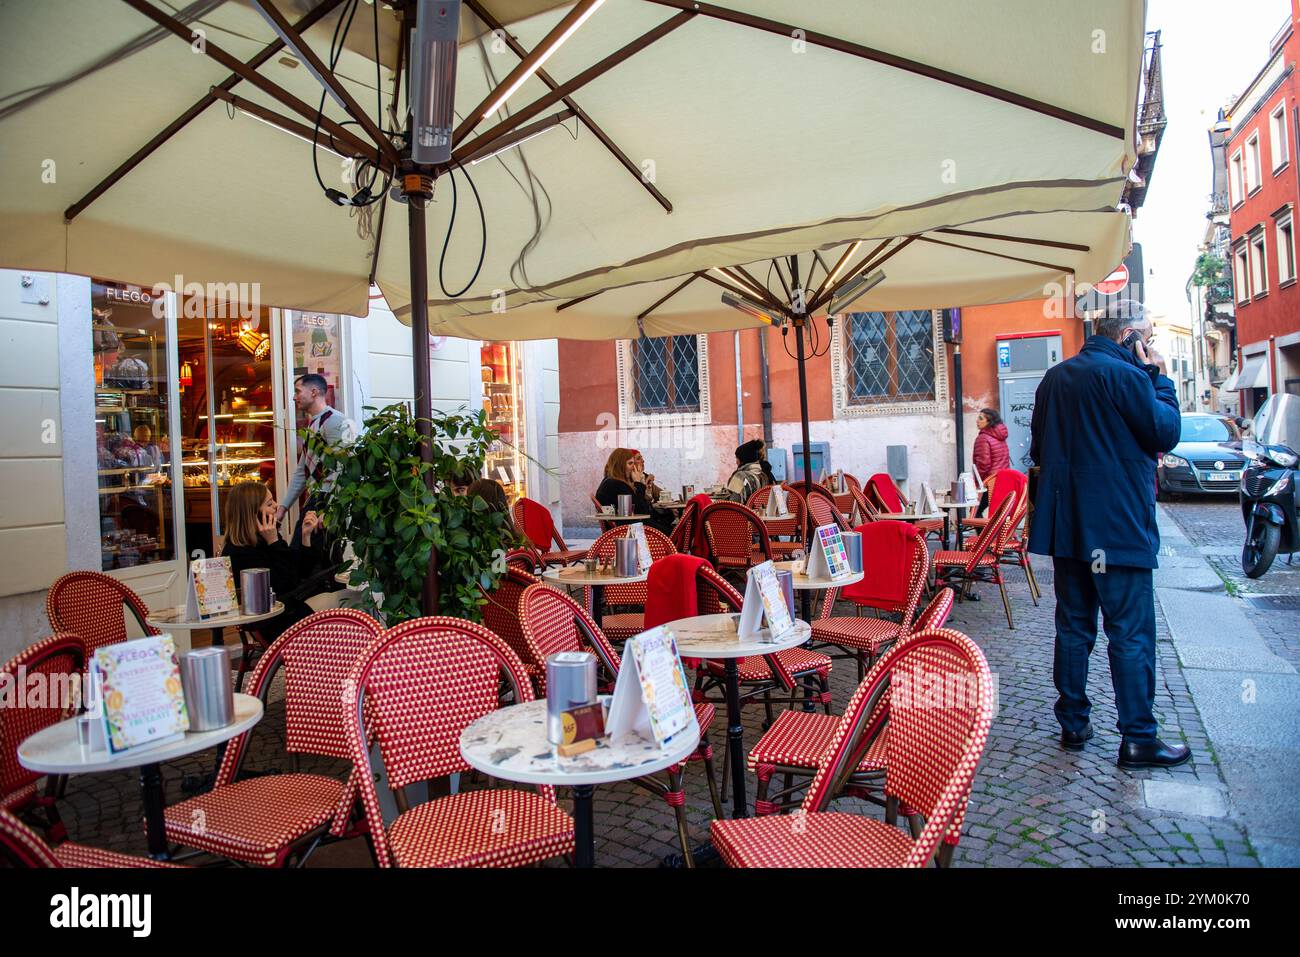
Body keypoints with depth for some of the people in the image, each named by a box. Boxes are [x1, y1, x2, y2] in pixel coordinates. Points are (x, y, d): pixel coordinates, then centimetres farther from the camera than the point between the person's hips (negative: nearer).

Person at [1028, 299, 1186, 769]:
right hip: (1118, 527, -7)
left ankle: (1073, 724, 20)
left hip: (1065, 526, 7)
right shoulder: (1125, 376, -13)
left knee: (1073, 625, 13)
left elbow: (1038, 448, 17)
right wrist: (1159, 377, 2)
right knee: (1131, 633, 0)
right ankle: (1138, 739, 7)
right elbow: (1167, 432, -6)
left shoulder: (1055, 377, 11)